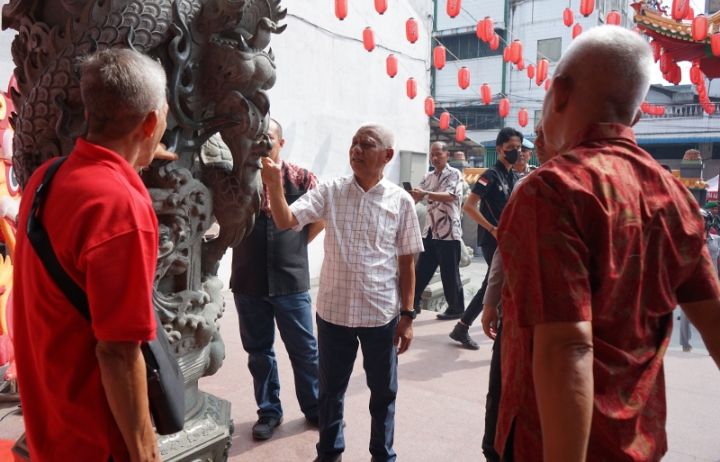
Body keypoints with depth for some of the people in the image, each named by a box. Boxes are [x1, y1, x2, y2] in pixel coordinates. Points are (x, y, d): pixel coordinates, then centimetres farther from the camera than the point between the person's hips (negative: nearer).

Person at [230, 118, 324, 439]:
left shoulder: (301, 178, -2)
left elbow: (322, 215, 7)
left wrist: (299, 242, 3)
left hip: (291, 281, -1)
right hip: (248, 282, 2)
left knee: (304, 349, 9)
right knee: (258, 351, 14)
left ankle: (315, 409, 28)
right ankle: (269, 411, 31)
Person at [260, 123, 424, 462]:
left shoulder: (401, 201, -4)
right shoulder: (330, 192, -2)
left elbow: (406, 263, -1)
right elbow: (285, 221, -12)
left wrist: (407, 315, -1)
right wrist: (274, 186, -29)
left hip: (382, 314, -1)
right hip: (333, 311, 1)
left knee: (383, 390, 15)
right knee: (331, 389, 17)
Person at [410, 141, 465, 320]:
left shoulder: (454, 174, -6)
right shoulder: (428, 177, 14)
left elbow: (450, 196, -22)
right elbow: (417, 197, 8)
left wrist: (425, 193, -35)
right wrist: (410, 195, -17)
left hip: (448, 231, -6)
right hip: (430, 230, 6)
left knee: (450, 273, 0)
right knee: (421, 270, 10)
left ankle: (456, 309, 13)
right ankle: (413, 303, 20)